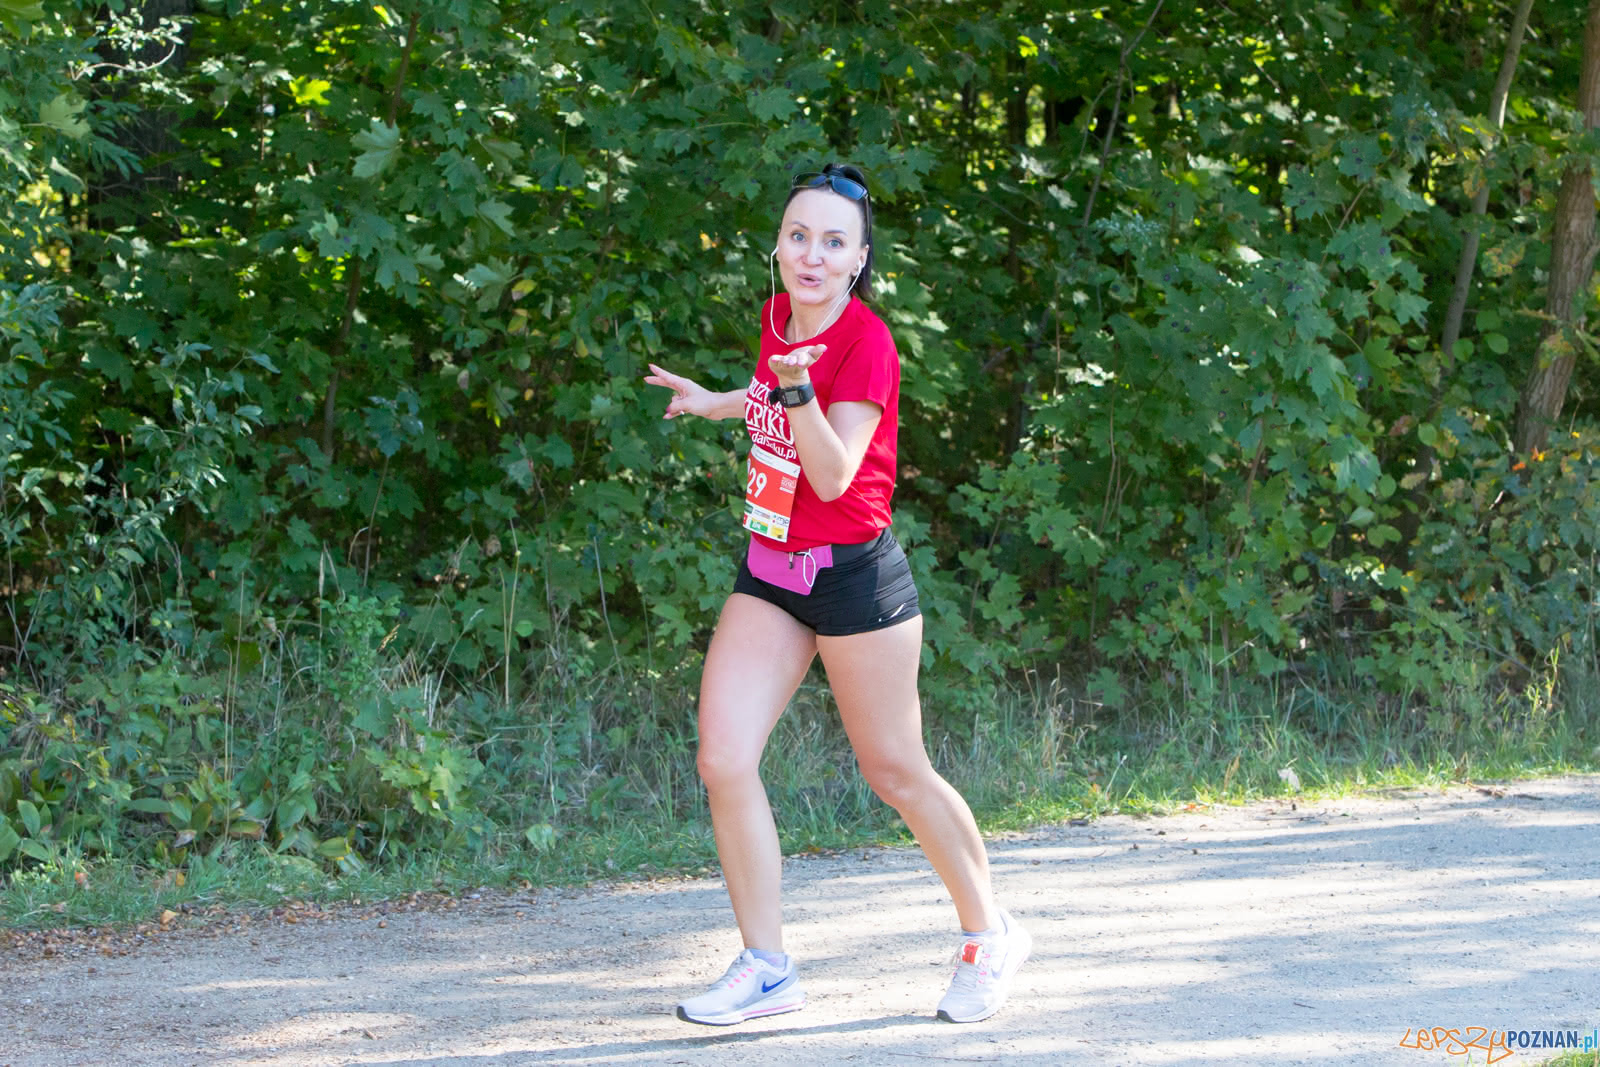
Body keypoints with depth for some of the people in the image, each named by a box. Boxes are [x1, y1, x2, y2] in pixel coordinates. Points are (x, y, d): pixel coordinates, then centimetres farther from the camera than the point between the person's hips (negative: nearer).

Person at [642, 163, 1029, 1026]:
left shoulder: (866, 344, -18)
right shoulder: (778, 315, 3)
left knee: (895, 772, 5)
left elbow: (834, 473, -28)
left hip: (854, 578, -6)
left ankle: (989, 936, 26)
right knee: (723, 761, -7)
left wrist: (795, 387, -40)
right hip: (769, 572, 7)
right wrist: (717, 403, 20)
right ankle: (767, 968, 1)